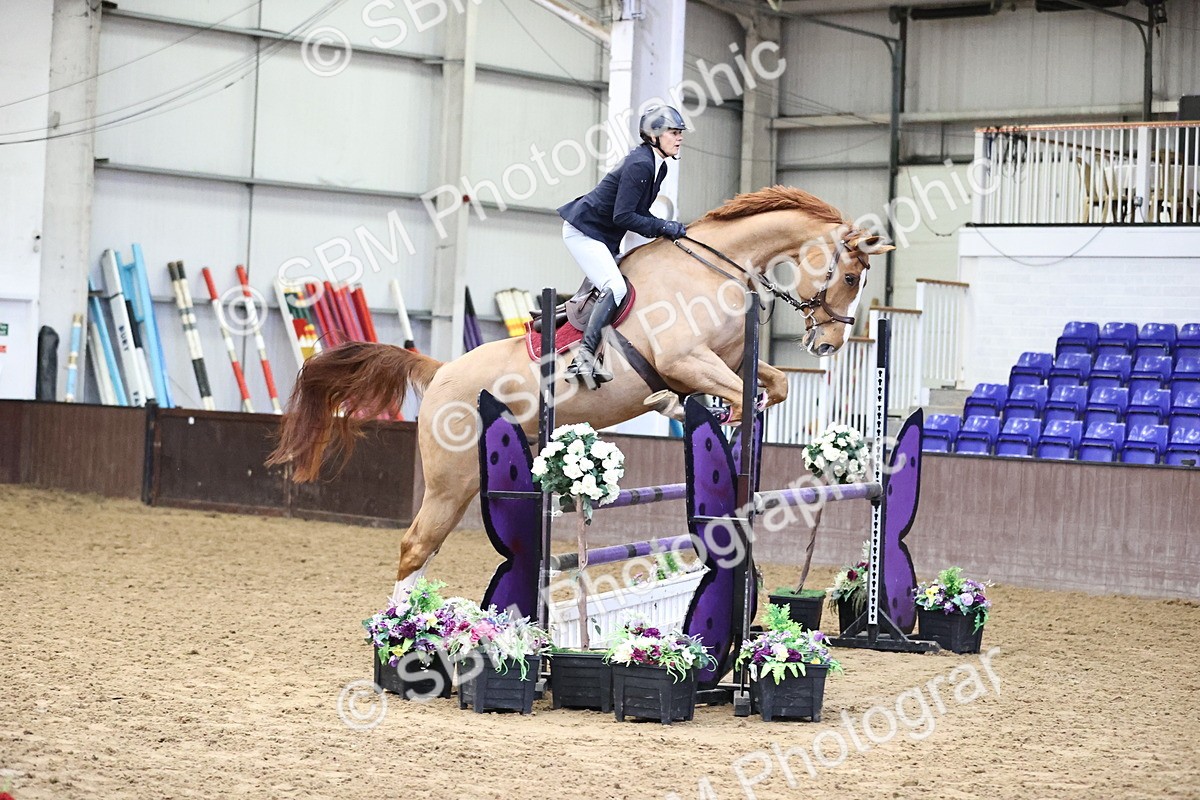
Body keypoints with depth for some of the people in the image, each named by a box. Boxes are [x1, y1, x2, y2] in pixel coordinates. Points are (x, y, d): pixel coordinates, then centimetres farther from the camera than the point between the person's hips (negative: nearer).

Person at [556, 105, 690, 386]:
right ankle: (585, 356, -28)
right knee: (615, 288, -24)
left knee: (603, 289, 18)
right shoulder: (640, 164, -23)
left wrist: (665, 229, -1)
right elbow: (623, 216, -26)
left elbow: (638, 212, 14)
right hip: (583, 230, -11)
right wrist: (662, 227, -21)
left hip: (603, 235, 11)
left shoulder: (658, 166, 8)